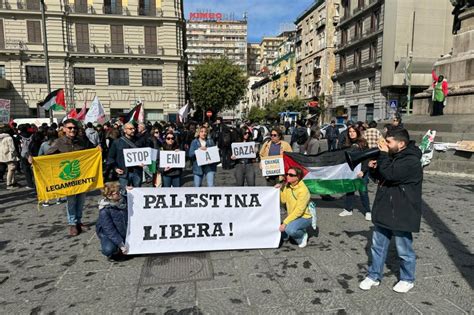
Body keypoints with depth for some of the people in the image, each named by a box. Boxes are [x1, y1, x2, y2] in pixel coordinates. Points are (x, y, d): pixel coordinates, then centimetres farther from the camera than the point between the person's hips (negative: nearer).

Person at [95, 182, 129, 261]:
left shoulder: (123, 200, -10)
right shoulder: (104, 211, -26)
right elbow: (109, 230, -25)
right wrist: (121, 245, -26)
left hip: (124, 232, 6)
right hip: (107, 234, -6)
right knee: (108, 250, -32)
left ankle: (118, 250, 14)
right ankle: (112, 254, 4)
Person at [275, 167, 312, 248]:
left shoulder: (303, 190, -25)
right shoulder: (287, 186, -2)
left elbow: (299, 211, -27)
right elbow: (283, 200, 4)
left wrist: (285, 223, -28)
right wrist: (280, 189, -9)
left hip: (304, 217, -7)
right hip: (292, 216, 7)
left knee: (290, 230, -34)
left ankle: (303, 235, -2)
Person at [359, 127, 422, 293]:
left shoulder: (411, 161, -20)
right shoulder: (393, 156, 9)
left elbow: (389, 174, -32)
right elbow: (381, 176, 18)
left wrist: (383, 154, -21)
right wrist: (374, 168, -3)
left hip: (401, 214, -8)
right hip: (384, 211, 9)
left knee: (404, 250, 11)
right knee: (378, 245, 16)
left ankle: (408, 279, 31)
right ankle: (374, 275, 29)